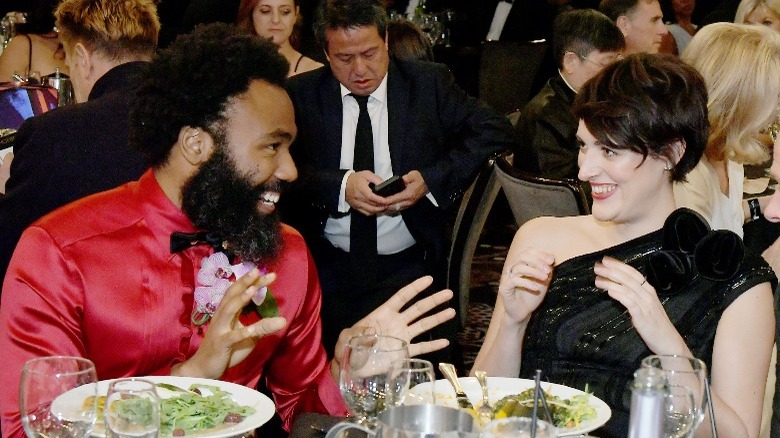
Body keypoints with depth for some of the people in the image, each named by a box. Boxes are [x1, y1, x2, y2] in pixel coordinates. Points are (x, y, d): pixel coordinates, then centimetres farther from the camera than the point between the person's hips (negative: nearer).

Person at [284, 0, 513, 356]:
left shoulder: (430, 83, 6)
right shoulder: (300, 94, 6)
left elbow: (494, 131, 1)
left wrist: (432, 180, -12)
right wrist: (341, 186, -21)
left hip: (406, 266, 0)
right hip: (326, 266, 1)